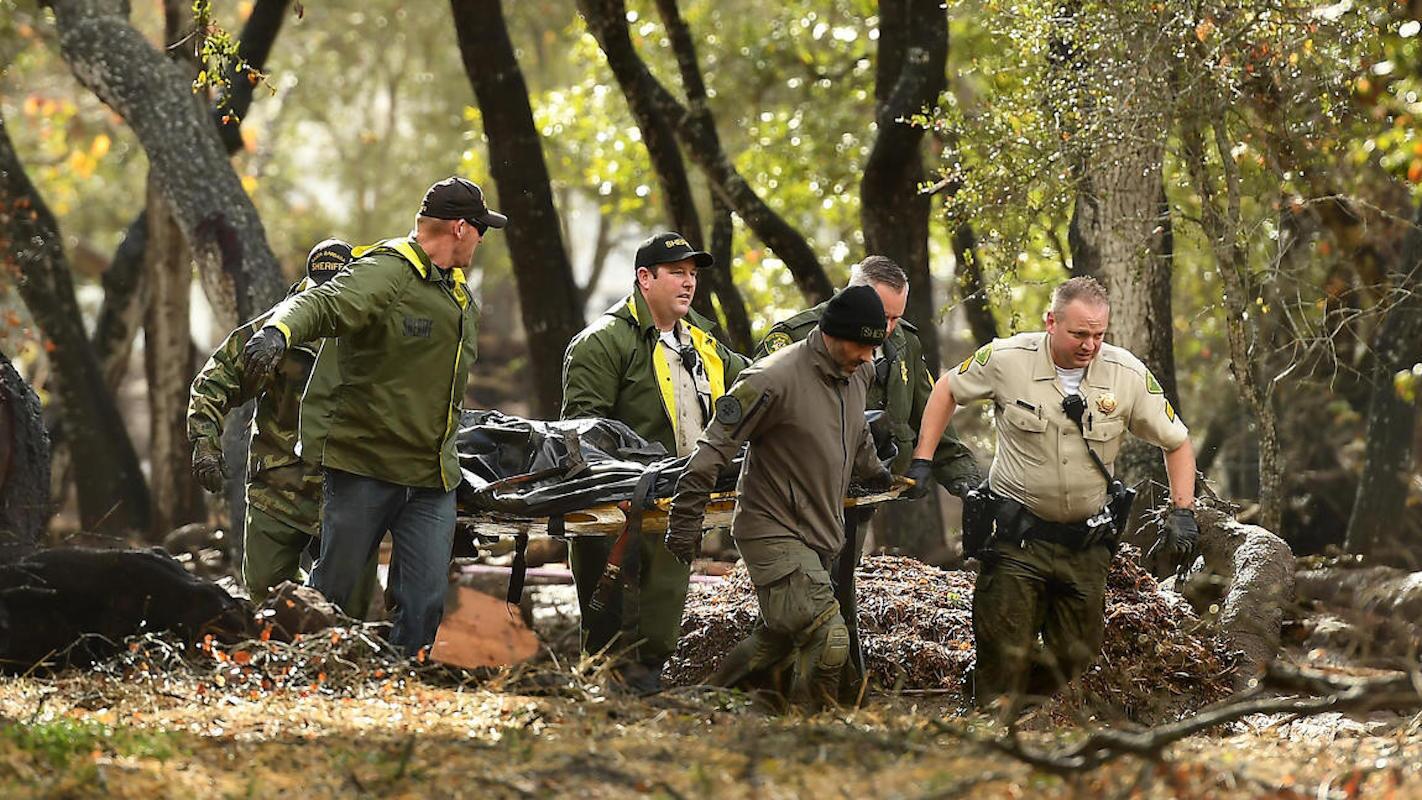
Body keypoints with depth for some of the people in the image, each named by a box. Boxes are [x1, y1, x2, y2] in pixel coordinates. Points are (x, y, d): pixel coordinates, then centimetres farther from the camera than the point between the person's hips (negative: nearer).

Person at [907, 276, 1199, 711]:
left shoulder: (1129, 375, -8)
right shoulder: (1007, 359, -12)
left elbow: (1177, 443, 5)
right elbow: (947, 389, 7)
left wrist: (1182, 511, -6)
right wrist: (922, 460, 2)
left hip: (1086, 540, 3)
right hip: (1017, 529, -2)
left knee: (1077, 657, 7)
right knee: (1005, 652, -6)